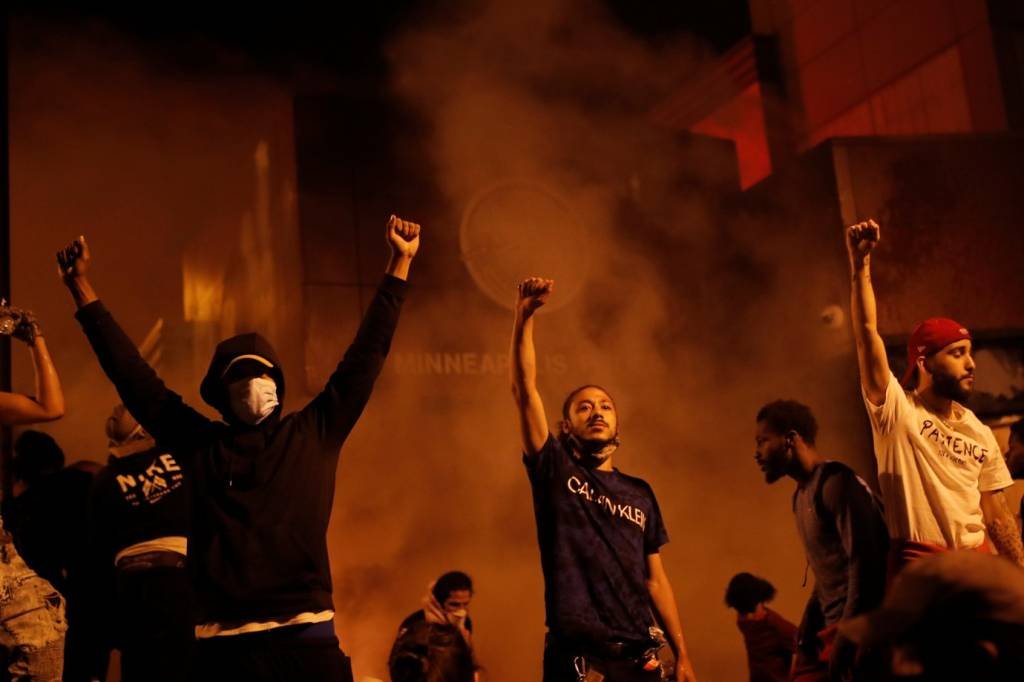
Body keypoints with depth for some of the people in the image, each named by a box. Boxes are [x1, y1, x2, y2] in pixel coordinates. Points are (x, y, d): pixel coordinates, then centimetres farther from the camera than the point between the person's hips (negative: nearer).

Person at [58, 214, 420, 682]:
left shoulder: (314, 433, 10)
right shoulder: (200, 444, 11)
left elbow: (365, 356, 11)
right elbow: (133, 375, 14)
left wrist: (400, 263, 10)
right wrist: (82, 289, 16)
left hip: (306, 637, -1)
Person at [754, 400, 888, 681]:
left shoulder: (836, 483, -13)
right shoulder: (802, 494, 16)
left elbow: (865, 564, -19)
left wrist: (846, 637, -18)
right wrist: (805, 634, 15)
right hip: (829, 628, 9)